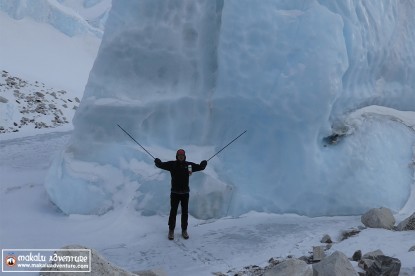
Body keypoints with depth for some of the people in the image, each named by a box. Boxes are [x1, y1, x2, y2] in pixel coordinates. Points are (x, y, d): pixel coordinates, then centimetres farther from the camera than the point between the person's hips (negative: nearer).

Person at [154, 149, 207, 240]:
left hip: (185, 193, 2)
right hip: (175, 193, -2)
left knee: (185, 212, 10)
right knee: (173, 212, 4)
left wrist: (203, 164, -19)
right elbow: (161, 165, -8)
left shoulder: (189, 165, 0)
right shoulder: (172, 164, -4)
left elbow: (200, 167, 1)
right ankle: (171, 230, 14)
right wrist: (157, 162, -28)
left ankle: (184, 230, 23)